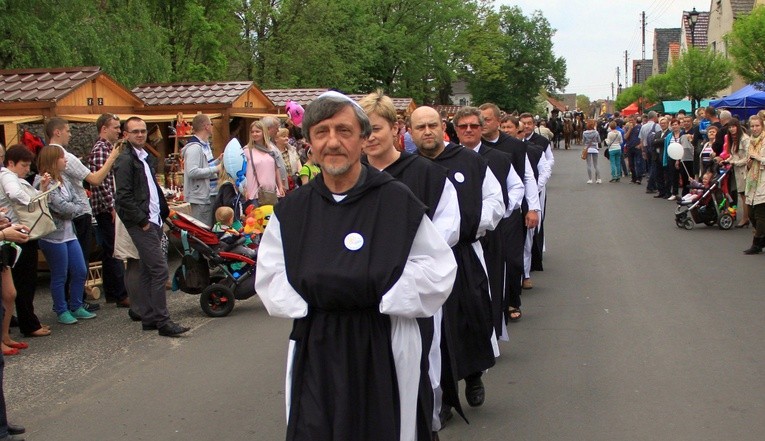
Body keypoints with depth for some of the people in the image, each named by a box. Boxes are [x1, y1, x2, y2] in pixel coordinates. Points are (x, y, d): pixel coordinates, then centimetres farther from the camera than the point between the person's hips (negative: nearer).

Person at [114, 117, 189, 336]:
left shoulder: (145, 158, 19)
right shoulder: (125, 160, -9)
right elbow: (124, 197, -17)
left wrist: (163, 212, 12)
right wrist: (142, 221, -16)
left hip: (153, 222, 9)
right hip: (142, 225, -9)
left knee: (146, 271, 12)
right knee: (159, 269, -10)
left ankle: (149, 318, 17)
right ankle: (162, 322, -7)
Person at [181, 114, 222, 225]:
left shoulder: (205, 145, 14)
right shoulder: (194, 147, -16)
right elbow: (192, 172, -25)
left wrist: (218, 160, 7)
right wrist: (215, 169, -20)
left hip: (209, 194, 10)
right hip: (200, 196, -10)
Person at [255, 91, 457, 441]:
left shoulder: (397, 201, -6)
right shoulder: (292, 209, 4)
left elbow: (438, 266, -5)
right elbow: (270, 276, 7)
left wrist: (381, 297, -12)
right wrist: (308, 298, -10)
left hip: (383, 345, -2)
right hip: (314, 346, 2)